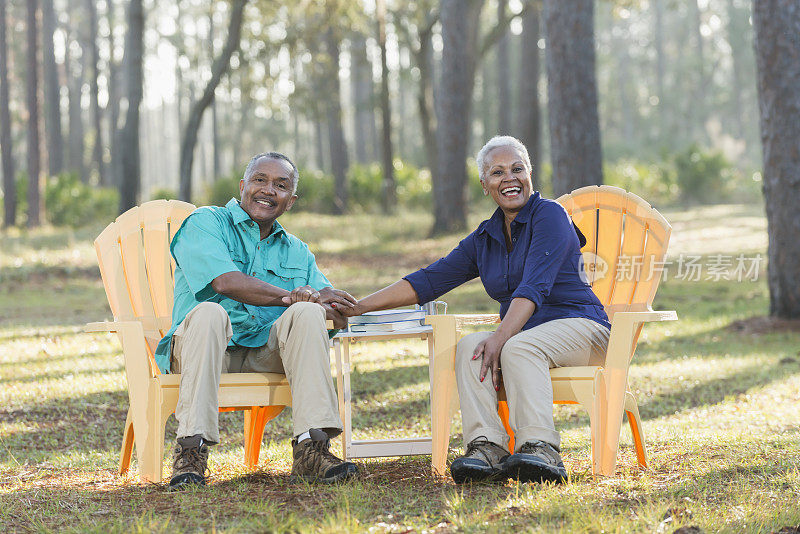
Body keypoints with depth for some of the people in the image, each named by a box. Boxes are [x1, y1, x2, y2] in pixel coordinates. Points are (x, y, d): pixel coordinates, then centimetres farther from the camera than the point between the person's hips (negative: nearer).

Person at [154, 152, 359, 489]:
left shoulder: (297, 252, 23)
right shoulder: (205, 223, 7)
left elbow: (334, 308, 9)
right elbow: (225, 282, -12)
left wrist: (308, 300, -16)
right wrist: (290, 295, -9)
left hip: (268, 355, 4)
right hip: (206, 348, -3)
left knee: (306, 314, -24)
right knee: (210, 312, -35)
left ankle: (311, 449, -32)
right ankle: (191, 451, -38)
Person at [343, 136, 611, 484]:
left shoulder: (550, 215, -7)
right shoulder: (484, 239, 14)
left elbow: (534, 286, -20)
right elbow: (429, 280, 12)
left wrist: (502, 337, -32)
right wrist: (359, 307, 6)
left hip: (578, 326, -6)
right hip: (520, 334, 6)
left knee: (518, 348, -35)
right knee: (469, 346, -24)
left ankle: (540, 450, -48)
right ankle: (486, 448, -38)